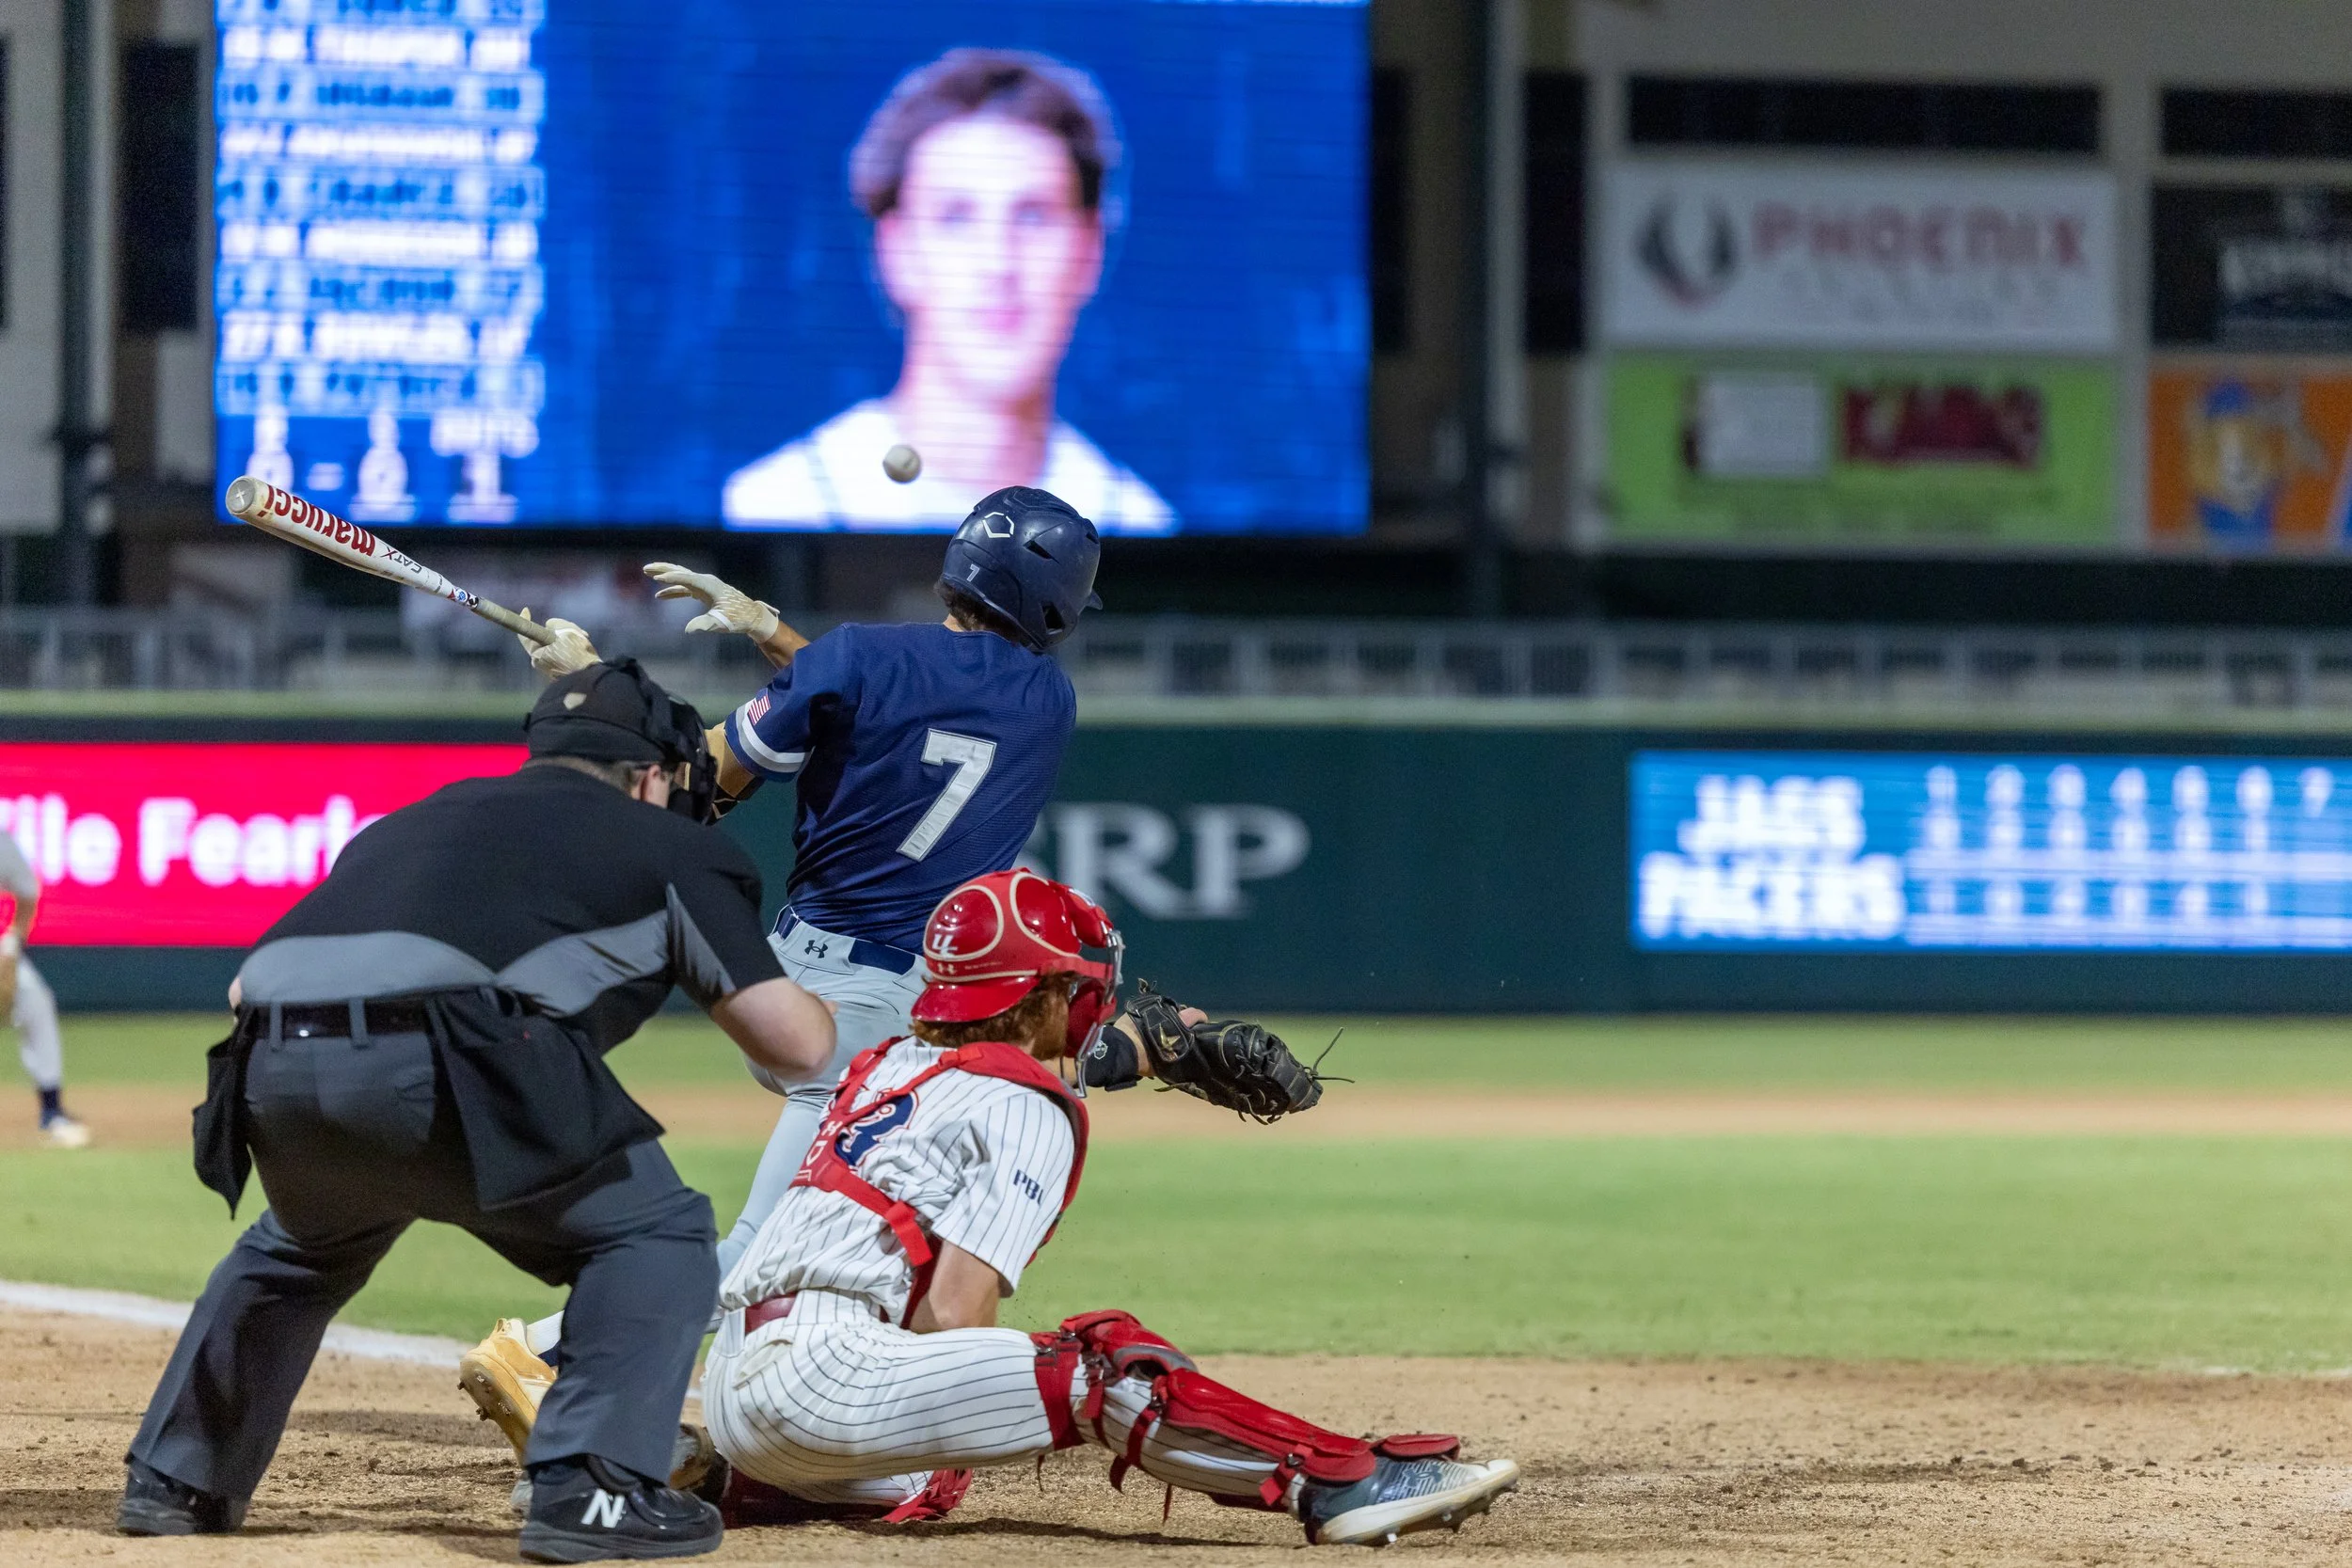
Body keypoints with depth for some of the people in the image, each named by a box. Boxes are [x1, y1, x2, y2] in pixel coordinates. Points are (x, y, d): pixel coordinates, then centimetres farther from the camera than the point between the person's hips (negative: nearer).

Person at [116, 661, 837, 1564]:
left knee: (304, 1245, 36)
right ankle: (592, 1489, -4)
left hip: (272, 1072, 6)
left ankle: (175, 1482, 37)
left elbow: (245, 993, 30)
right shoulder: (666, 844, 20)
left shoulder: (408, 821, 35)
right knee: (656, 1233, 11)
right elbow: (795, 1046, 14)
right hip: (432, 1068, -6)